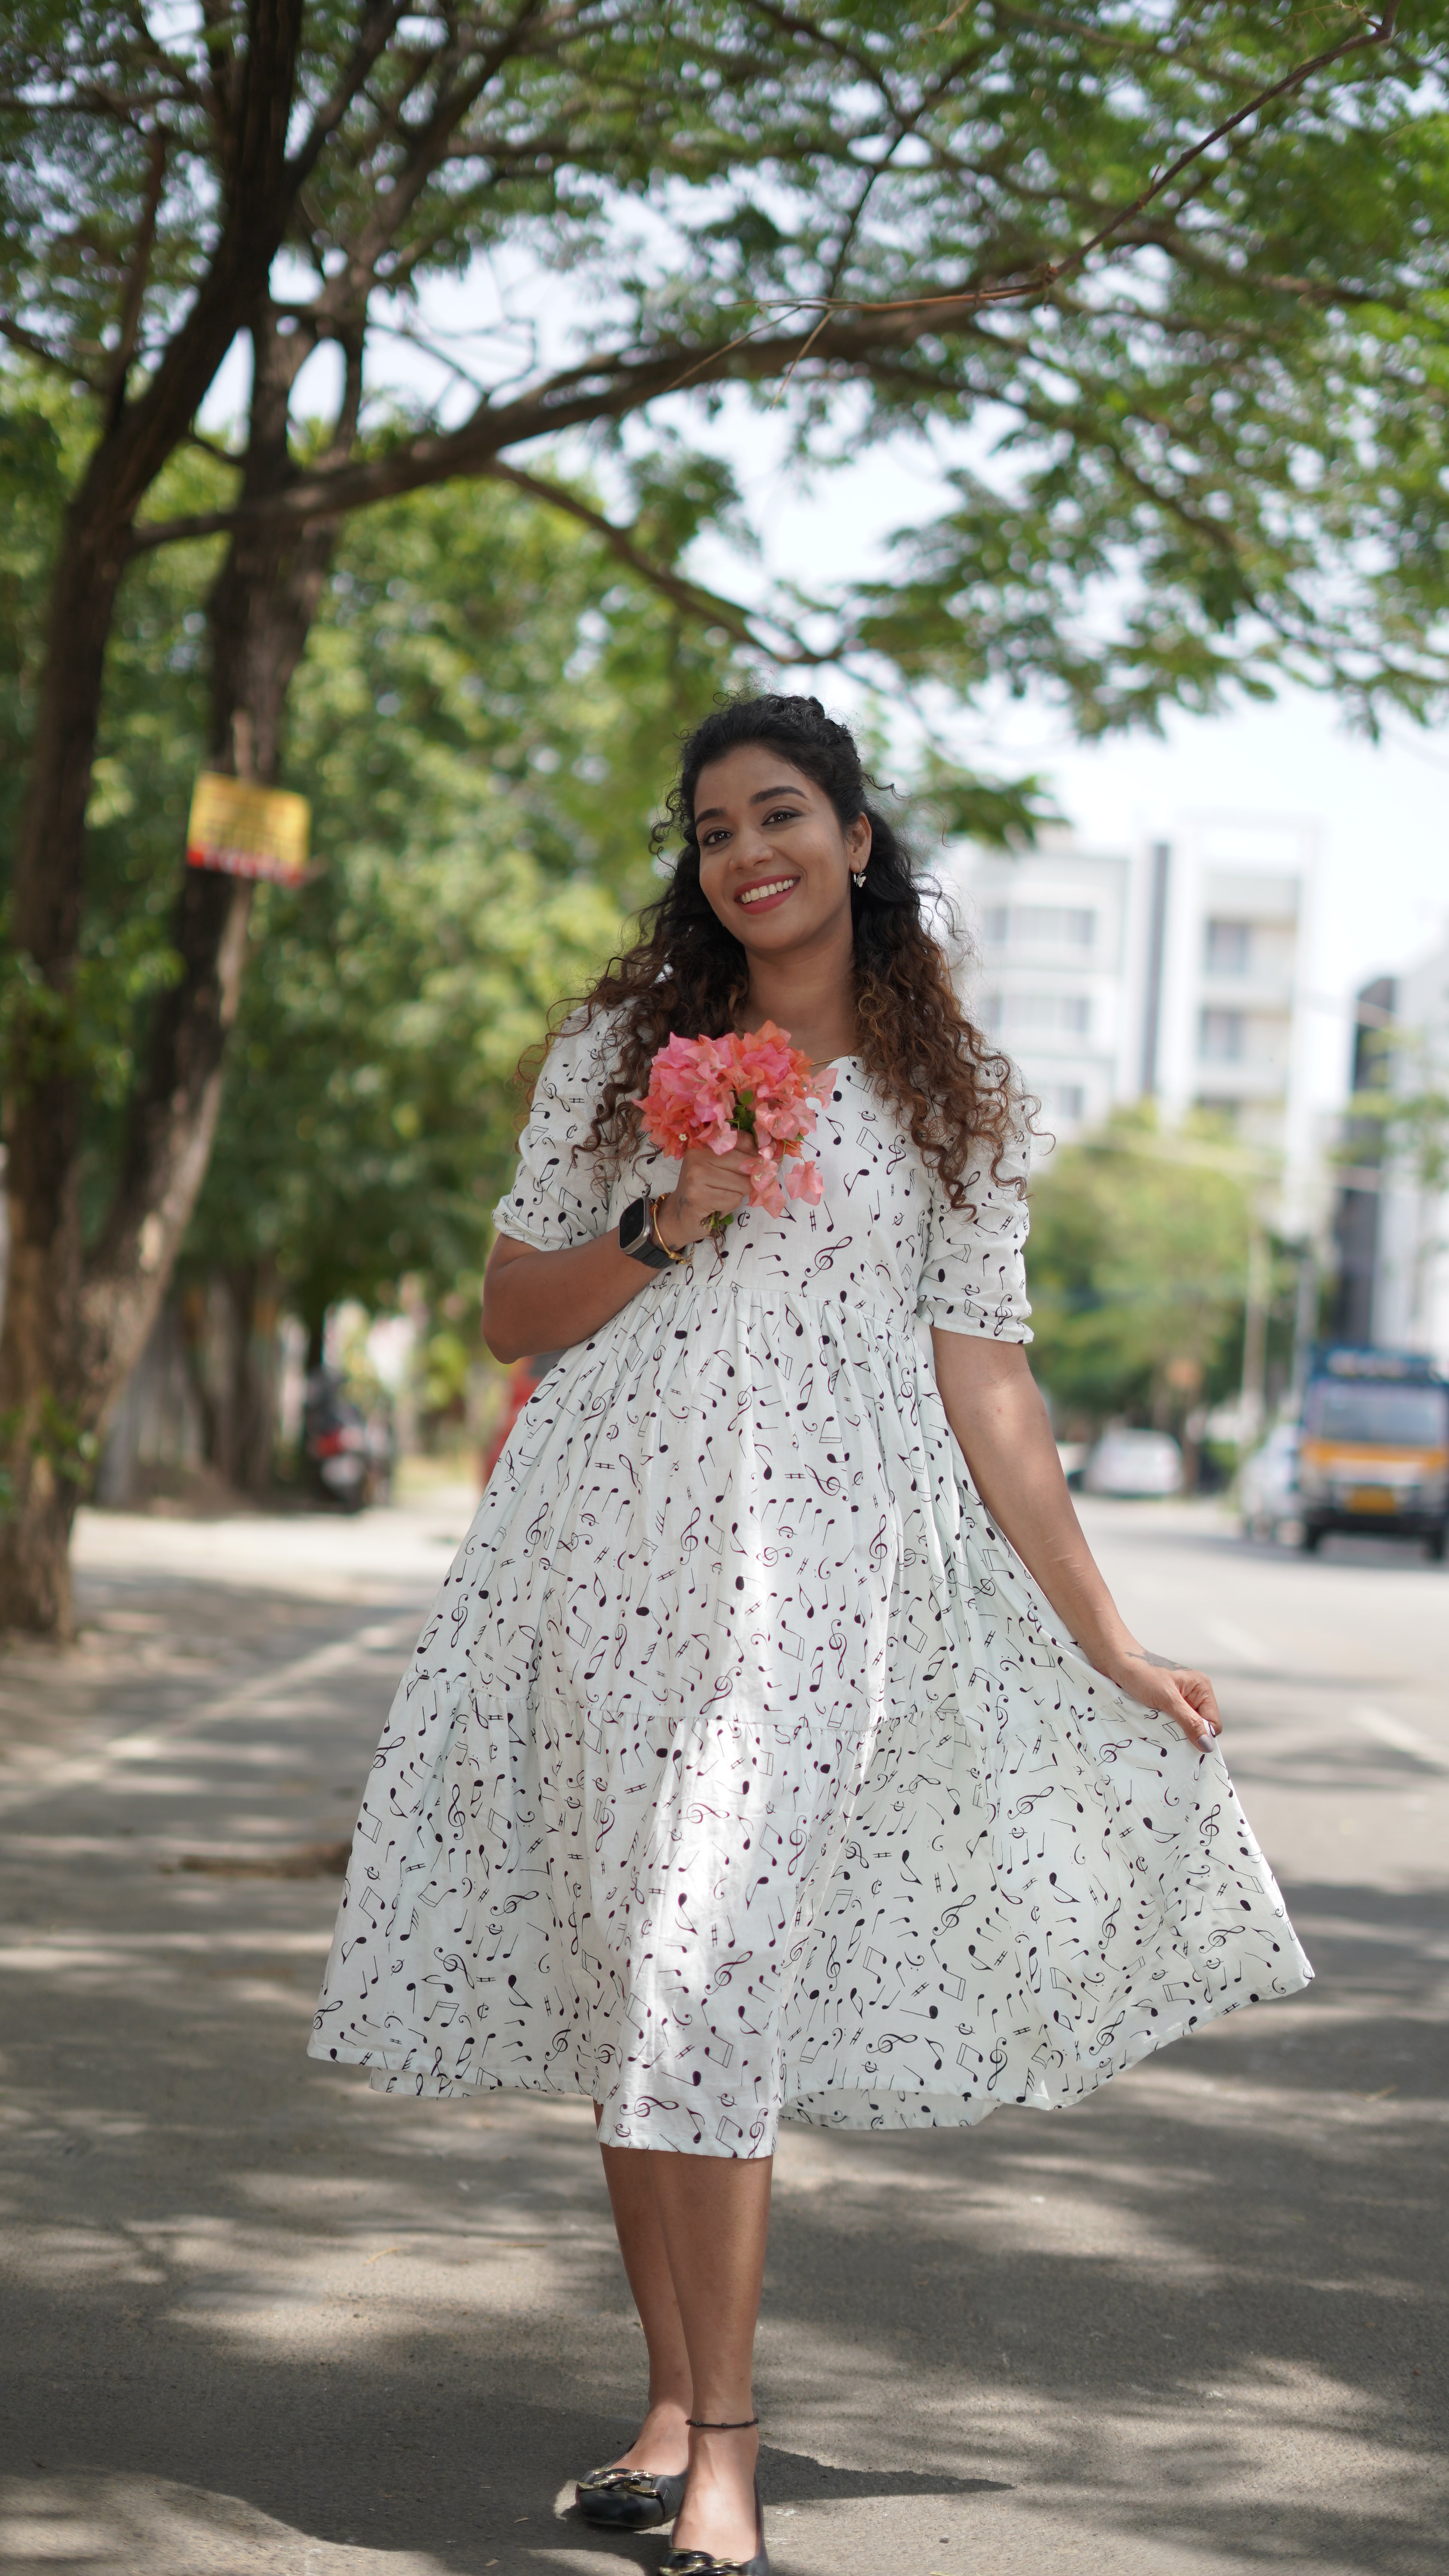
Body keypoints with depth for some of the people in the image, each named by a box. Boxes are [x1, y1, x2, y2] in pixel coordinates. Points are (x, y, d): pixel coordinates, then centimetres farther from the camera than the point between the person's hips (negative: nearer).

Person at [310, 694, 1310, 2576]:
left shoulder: (958, 1102, 8)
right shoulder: (624, 1048, 11)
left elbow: (986, 1385, 7)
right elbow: (516, 1312, 12)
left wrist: (1107, 1643, 3)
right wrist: (666, 1228, -6)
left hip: (817, 1565, -2)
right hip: (616, 1548, 2)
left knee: (714, 1978, -11)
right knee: (632, 1982, 2)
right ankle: (676, 2406, 13)